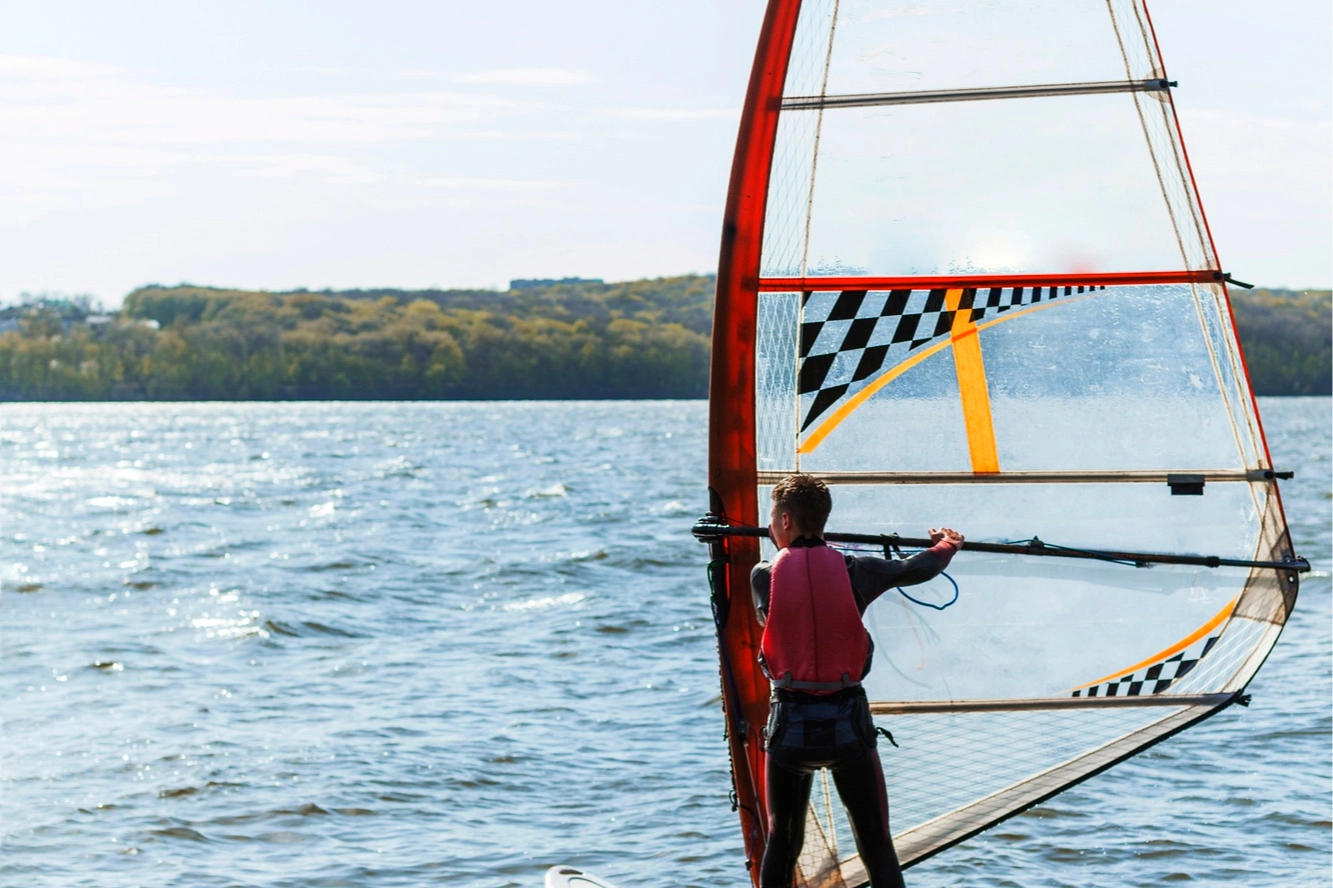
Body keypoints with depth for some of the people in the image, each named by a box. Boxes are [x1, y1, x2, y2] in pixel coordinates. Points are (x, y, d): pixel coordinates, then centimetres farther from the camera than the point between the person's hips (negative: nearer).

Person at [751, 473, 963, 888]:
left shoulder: (763, 577, -5)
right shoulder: (856, 572, -4)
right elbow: (919, 568, 12)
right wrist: (948, 544, 36)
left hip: (790, 725, 1)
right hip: (848, 722, 0)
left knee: (781, 842, 15)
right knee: (877, 848, 7)